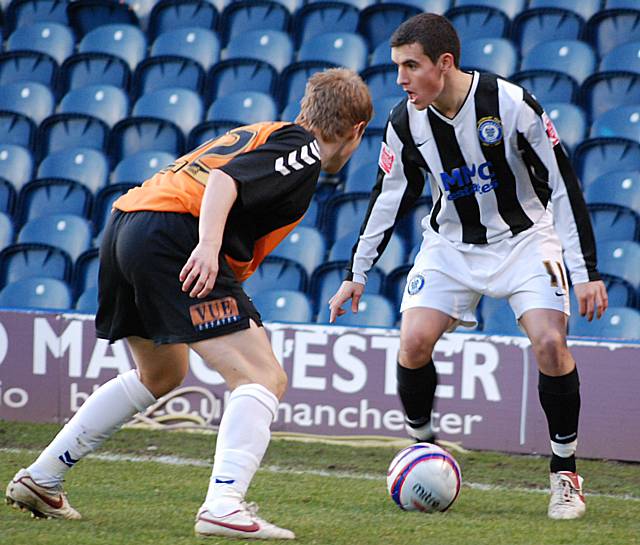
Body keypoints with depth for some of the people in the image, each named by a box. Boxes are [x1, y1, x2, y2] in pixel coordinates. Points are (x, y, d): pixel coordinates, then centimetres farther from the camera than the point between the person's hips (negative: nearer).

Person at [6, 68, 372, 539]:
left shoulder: (259, 134, 27)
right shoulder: (303, 150, 0)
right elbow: (225, 181, -16)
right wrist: (209, 247, -30)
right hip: (174, 237, -10)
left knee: (161, 373, 30)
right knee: (265, 378, -9)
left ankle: (39, 479, 34)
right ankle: (223, 507, -26)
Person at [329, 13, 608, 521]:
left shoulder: (512, 104, -24)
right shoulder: (405, 122, -11)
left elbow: (564, 185, -17)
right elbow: (390, 197, 5)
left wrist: (587, 271, -19)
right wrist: (357, 274, 7)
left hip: (524, 237, -3)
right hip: (451, 244, 3)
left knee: (550, 342, -21)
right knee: (414, 341, -16)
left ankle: (565, 471, -4)